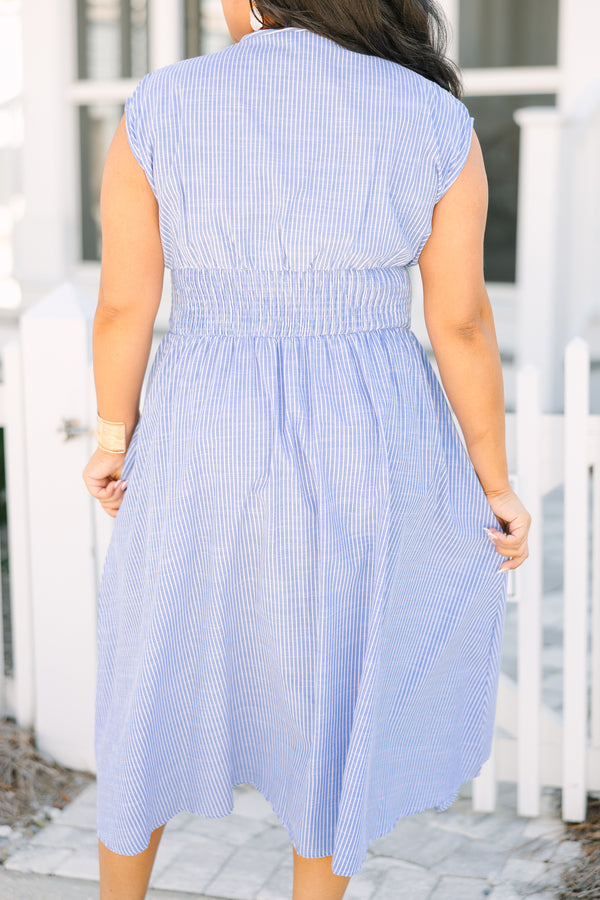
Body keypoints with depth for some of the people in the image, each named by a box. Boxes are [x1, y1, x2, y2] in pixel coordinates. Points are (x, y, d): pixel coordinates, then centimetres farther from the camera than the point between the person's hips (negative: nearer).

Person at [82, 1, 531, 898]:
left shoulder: (159, 108, -11)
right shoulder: (435, 120, -9)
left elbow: (124, 302, -6)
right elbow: (463, 324, -7)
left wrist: (116, 435, 10)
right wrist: (495, 482, 4)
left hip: (210, 448, 0)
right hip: (362, 451, 1)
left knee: (158, 675, 22)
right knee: (334, 695, 21)